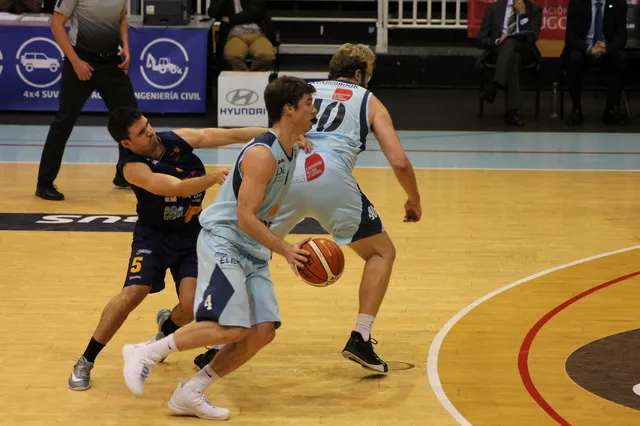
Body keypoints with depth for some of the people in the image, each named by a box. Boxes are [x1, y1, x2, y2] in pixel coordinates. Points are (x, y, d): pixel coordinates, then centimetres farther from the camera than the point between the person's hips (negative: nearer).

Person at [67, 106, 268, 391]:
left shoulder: (179, 140, -12)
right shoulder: (133, 167, -23)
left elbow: (231, 135, -13)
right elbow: (176, 187, -37)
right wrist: (213, 178, -51)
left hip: (193, 234, 3)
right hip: (154, 235, -3)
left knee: (191, 305, -14)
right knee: (133, 293, -22)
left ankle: (166, 328, 27)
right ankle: (85, 362, -5)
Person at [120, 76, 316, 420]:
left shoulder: (291, 150, 11)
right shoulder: (262, 154, -19)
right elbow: (245, 217, -23)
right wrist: (285, 250, -23)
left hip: (253, 251, 9)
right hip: (223, 241, -9)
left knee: (263, 331, -3)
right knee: (232, 328, -22)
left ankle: (190, 394, 5)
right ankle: (145, 353, -9)